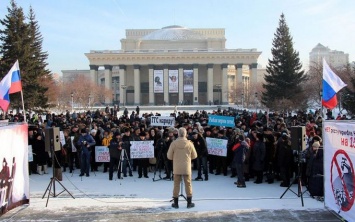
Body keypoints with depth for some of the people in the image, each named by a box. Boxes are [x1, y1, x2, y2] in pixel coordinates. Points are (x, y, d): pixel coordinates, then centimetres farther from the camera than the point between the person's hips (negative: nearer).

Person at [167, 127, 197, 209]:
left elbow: (169, 156, -4)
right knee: (188, 184, 9)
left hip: (176, 168, 0)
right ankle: (189, 203, 14)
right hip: (186, 168, 0)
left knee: (176, 184, 9)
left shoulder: (173, 143, -9)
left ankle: (176, 203, 14)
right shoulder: (189, 143, -8)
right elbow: (194, 156, 2)